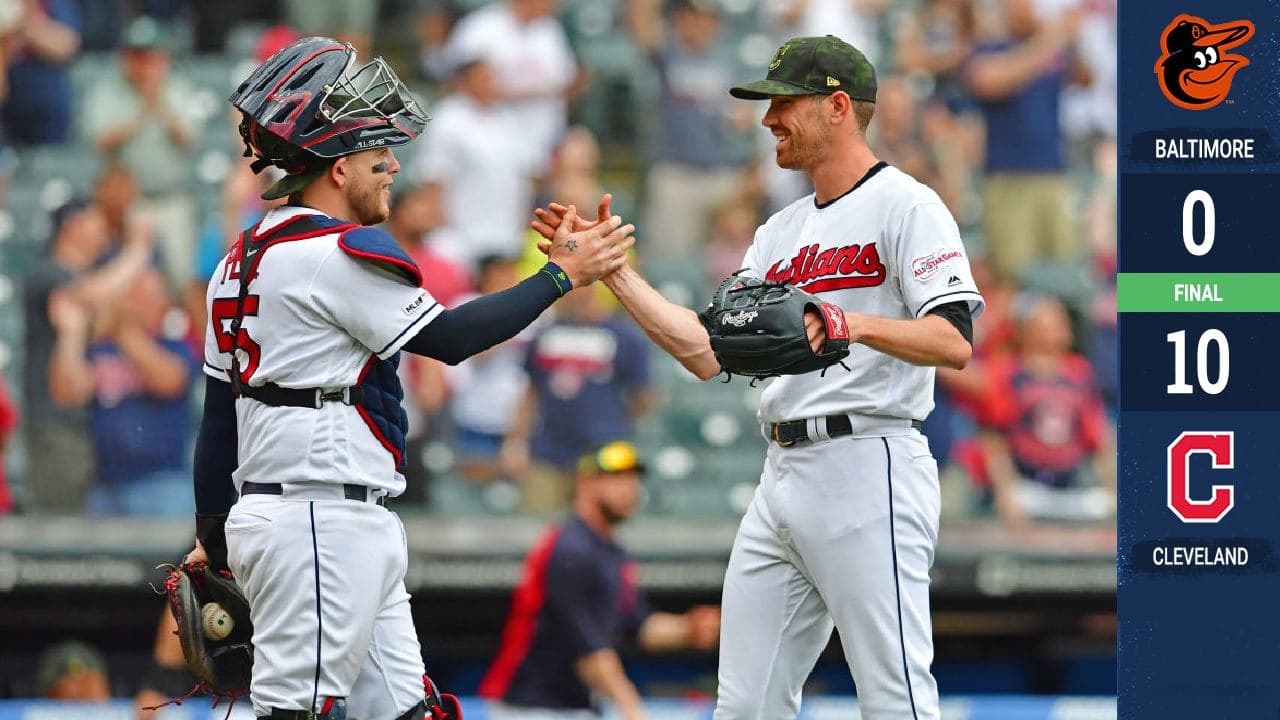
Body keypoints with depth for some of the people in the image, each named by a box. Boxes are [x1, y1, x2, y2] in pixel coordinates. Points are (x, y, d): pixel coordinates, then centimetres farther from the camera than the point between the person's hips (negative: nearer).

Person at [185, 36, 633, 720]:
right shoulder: (340, 252, -13)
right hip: (321, 527, -10)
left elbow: (218, 419, 17)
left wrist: (213, 544, 22)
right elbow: (448, 338, -10)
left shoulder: (244, 259, 15)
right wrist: (561, 275, -1)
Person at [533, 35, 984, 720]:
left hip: (867, 467, -9)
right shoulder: (781, 232, 22)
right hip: (784, 477, 9)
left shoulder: (906, 206, -4)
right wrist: (612, 270, 13)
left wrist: (854, 324, -31)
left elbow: (953, 341, -16)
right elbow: (706, 352, 16)